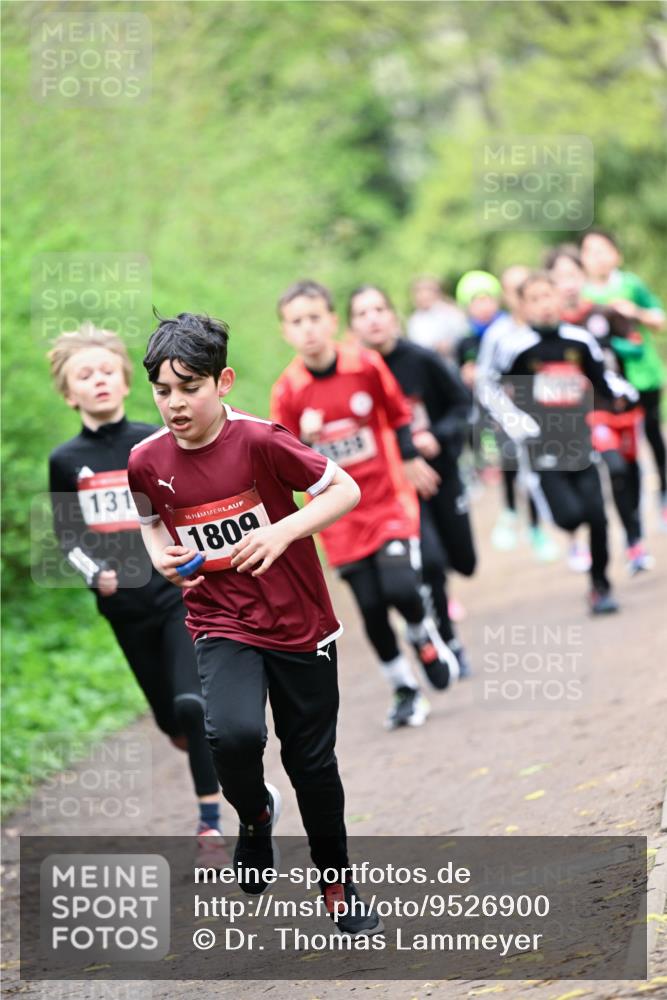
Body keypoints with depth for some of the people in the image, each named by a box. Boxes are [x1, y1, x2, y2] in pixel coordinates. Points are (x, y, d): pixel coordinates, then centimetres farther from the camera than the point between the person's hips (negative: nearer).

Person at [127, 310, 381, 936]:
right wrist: (163, 557, -6)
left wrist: (284, 532, -25)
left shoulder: (259, 440, -17)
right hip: (221, 625, 1)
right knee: (233, 733, -27)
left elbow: (345, 490, -10)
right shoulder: (147, 461, -6)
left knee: (312, 761, 9)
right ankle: (254, 814, 7)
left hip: (299, 624, -1)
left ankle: (337, 885, 31)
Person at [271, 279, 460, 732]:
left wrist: (411, 459, 14)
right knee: (370, 607, 1)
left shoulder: (366, 365, -9)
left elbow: (398, 414, 9)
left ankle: (429, 643, 16)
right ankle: (406, 691, 21)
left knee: (401, 589, -18)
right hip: (339, 514, 1)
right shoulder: (288, 391, -10)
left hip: (388, 498, -1)